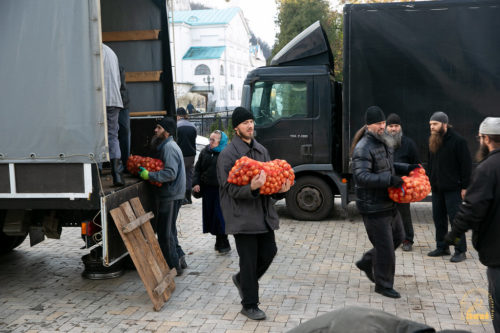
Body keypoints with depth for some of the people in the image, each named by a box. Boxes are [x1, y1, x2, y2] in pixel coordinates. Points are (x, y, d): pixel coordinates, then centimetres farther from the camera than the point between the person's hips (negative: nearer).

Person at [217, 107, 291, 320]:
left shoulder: (261, 150, 12)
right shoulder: (227, 155, -10)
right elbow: (232, 189, -14)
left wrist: (280, 189, -7)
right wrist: (252, 188, -33)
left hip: (263, 214, 7)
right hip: (243, 217, -6)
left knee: (269, 251, 11)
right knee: (249, 260, 1)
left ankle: (242, 279, 38)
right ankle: (249, 306, 17)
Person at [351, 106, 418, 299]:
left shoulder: (382, 142, 12)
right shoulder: (363, 148, -19)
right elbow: (361, 176, -29)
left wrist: (407, 168, 10)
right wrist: (390, 180, -32)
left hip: (388, 202, 10)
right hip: (373, 205, -10)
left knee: (398, 236, 21)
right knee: (385, 246, -1)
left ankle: (367, 262, 35)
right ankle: (383, 285, 17)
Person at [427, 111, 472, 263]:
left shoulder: (458, 141, -11)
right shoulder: (433, 141, 11)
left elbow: (466, 165, -11)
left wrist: (464, 186, -14)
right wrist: (429, 180, 11)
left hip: (453, 188, -7)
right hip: (437, 188, 7)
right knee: (438, 218, 11)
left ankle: (460, 251, 4)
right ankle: (442, 247, 22)